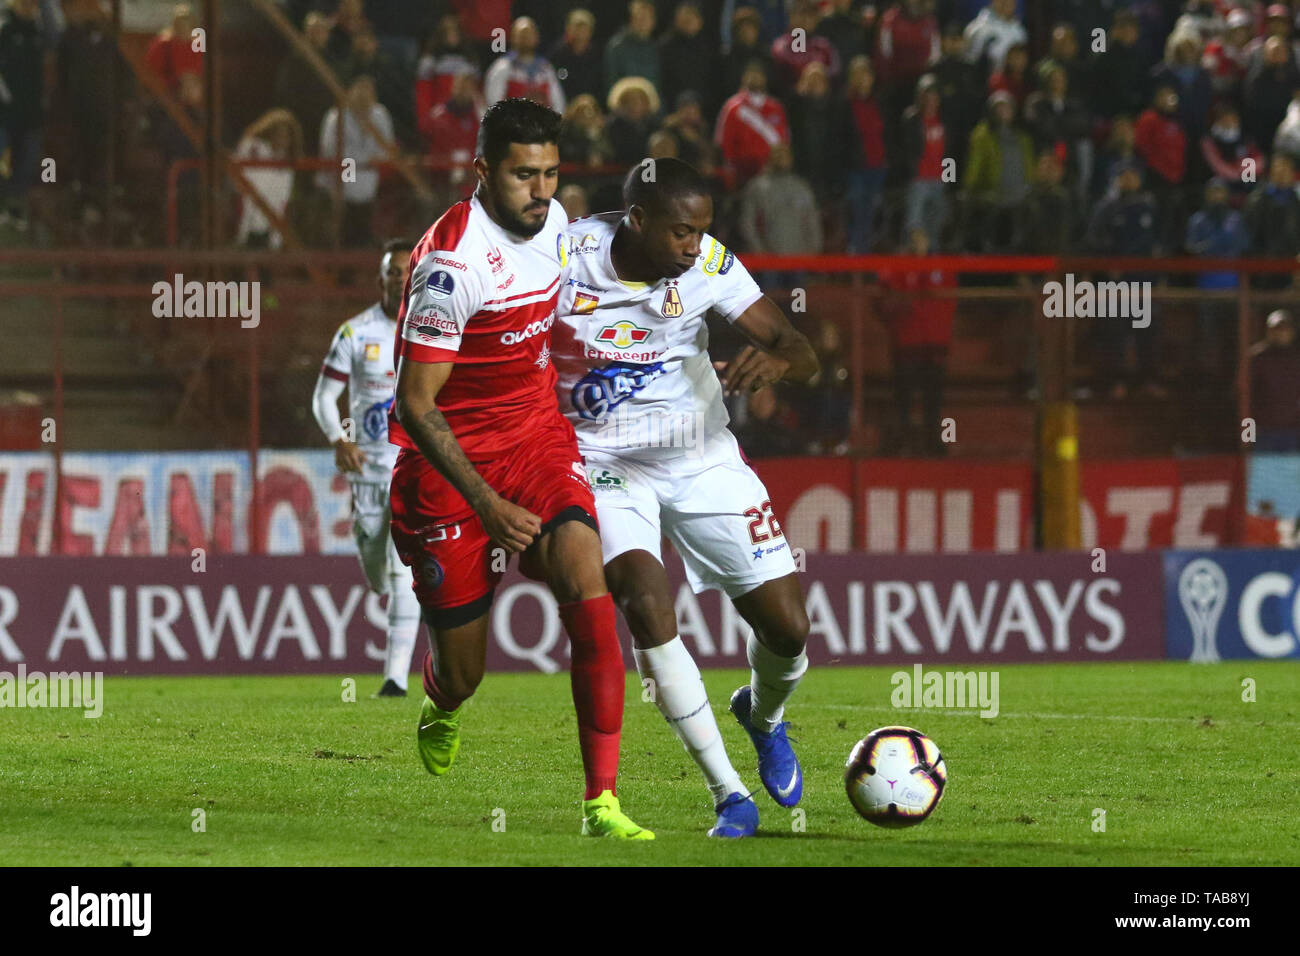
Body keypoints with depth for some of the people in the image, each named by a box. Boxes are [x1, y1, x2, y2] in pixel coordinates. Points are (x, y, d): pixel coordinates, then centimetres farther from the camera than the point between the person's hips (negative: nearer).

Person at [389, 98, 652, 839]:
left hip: (538, 441, 5)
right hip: (452, 462, -5)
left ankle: (602, 803, -20)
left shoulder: (555, 222, -1)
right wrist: (488, 506, -28)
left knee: (589, 589, -21)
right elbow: (414, 403, -23)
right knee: (463, 675, 3)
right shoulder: (453, 261, -24)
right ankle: (443, 710, 45)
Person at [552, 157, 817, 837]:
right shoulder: (565, 260, -20)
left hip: (702, 461, 2)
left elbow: (801, 354, -14)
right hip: (606, 467, -2)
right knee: (645, 602, -27)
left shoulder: (708, 265, -14)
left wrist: (777, 360, -38)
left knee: (786, 626, -3)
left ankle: (763, 716, 36)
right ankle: (727, 793, -16)